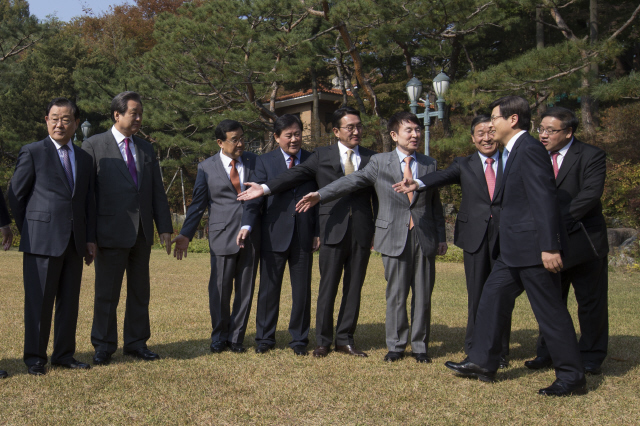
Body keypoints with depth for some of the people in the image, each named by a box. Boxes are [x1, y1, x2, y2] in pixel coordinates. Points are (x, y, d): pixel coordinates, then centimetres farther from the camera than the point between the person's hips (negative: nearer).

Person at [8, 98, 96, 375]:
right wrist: (28, 232, 4)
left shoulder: (84, 159, 14)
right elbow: (15, 196, 2)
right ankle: (35, 358, 12)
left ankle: (64, 355, 20)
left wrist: (90, 239, 10)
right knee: (39, 301, 1)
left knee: (69, 301, 9)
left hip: (74, 242, 5)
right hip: (43, 240, -5)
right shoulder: (32, 153, -1)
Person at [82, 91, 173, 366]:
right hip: (111, 232, -5)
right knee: (107, 293, 4)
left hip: (142, 232, 5)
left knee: (140, 291, 11)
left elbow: (157, 191, 14)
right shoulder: (93, 146, -2)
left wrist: (164, 227, 7)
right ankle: (103, 346, 17)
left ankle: (136, 343, 22)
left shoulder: (146, 149, 14)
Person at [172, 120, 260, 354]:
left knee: (245, 289, 6)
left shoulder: (253, 161, 9)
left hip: (252, 235, 2)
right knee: (220, 289, 1)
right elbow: (198, 203, 6)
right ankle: (219, 337, 20)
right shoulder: (206, 167, 4)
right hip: (223, 236, -2)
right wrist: (185, 234, 1)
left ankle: (235, 337, 20)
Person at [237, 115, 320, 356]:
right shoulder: (265, 162, 5)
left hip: (304, 236, 1)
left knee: (302, 290, 7)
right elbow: (254, 198, -2)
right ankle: (265, 338, 21)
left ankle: (299, 340, 21)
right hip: (274, 235, -1)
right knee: (268, 289, 7)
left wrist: (318, 233, 1)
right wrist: (247, 225, -18)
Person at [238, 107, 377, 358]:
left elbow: (377, 196, 12)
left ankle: (345, 340, 19)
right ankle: (323, 341, 14)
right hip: (333, 231, -2)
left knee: (354, 288, 7)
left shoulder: (371, 158, 11)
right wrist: (265, 188, -12)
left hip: (362, 233, 2)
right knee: (327, 287, 2)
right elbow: (295, 175, 0)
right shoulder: (322, 155, 8)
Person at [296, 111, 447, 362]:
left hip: (425, 238, 2)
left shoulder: (429, 164, 10)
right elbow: (351, 181, -5)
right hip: (394, 238, -2)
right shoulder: (379, 162, 3)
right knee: (396, 295, 5)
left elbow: (435, 204, 13)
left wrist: (441, 237, 10)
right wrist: (320, 195, -17)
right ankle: (396, 346, 19)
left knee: (423, 295, 6)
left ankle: (419, 346, 19)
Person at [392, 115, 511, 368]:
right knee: (476, 295, 5)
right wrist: (418, 184, -30)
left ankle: (500, 351, 16)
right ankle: (474, 348, 19)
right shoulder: (464, 165, 8)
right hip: (475, 236, 0)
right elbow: (443, 177, -10)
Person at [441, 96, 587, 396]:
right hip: (514, 249, 11)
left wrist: (549, 246, -24)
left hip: (533, 248, -11)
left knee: (550, 311, -1)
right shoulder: (513, 151, 15)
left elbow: (545, 200, -22)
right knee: (492, 299, 14)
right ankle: (482, 363, 25)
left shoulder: (529, 150, -16)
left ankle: (572, 377, 11)